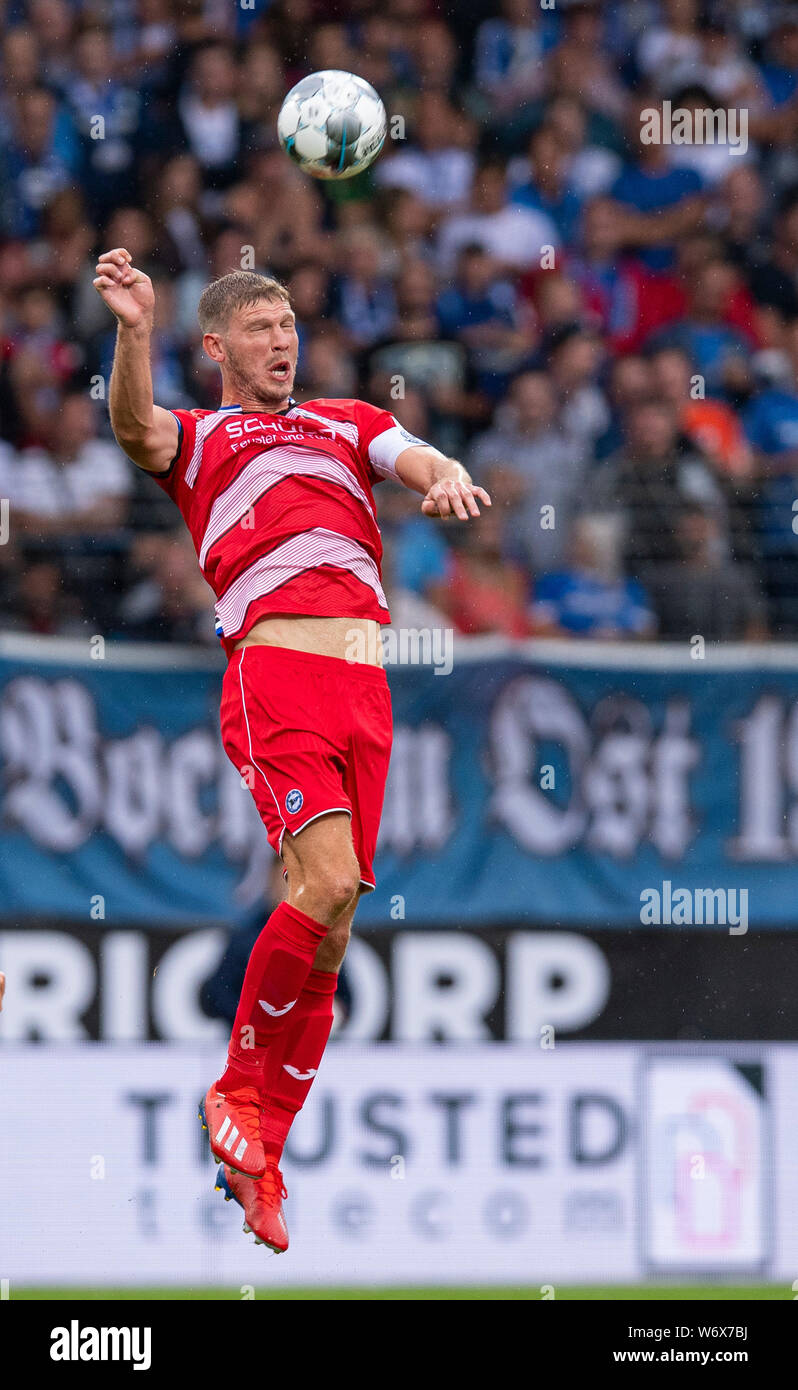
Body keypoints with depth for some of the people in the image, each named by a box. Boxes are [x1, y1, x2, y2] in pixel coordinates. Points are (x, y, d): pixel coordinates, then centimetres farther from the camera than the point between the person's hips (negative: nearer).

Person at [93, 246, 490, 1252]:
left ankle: (260, 1150, 6)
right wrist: (134, 334, -26)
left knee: (333, 924, 0)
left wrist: (448, 480, -12)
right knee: (324, 880, -23)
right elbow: (135, 428, -6)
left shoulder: (348, 425, 29)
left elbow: (424, 462, 13)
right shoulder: (194, 439, 16)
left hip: (364, 683, 5)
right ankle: (237, 1090, -6)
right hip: (274, 669, -4)